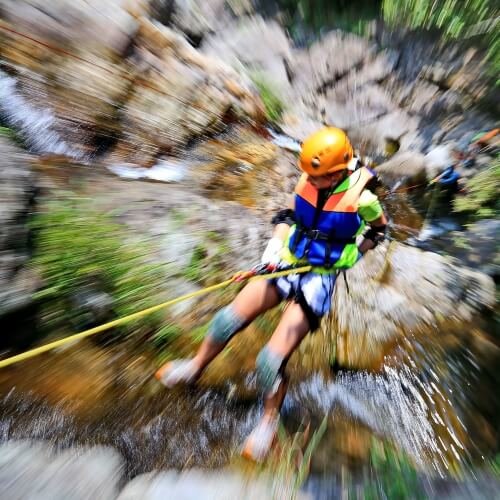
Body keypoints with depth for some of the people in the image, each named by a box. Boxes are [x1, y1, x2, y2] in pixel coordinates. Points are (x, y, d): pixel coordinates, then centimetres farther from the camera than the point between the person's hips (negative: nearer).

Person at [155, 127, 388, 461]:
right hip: (287, 263, 5)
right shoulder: (308, 181, -2)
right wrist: (276, 242, 0)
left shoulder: (361, 196, -13)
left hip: (320, 279, -5)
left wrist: (353, 256, -2)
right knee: (227, 319, 3)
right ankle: (195, 367, 32)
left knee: (271, 360, -13)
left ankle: (270, 420, 20)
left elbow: (380, 229, 7)